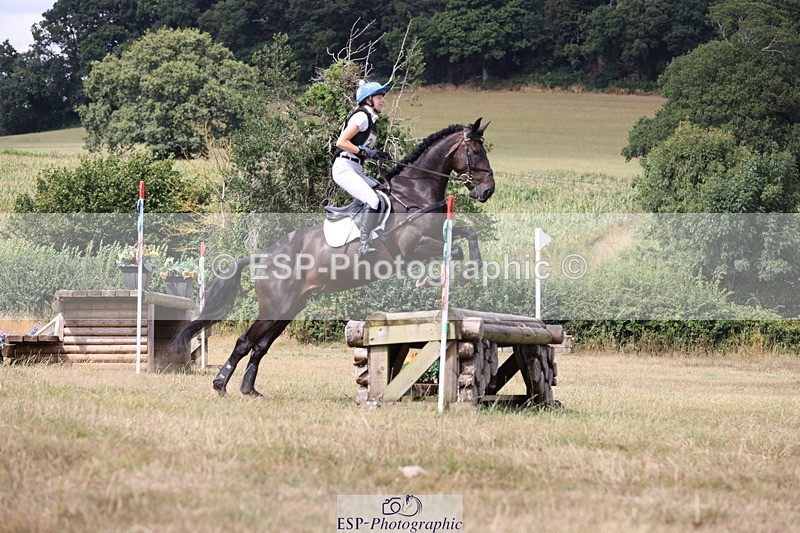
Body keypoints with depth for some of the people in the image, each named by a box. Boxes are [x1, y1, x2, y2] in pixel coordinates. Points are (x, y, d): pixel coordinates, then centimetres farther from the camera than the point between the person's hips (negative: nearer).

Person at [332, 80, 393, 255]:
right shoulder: (361, 116, -9)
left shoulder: (371, 119, 20)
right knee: (373, 201, -25)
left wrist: (378, 155, 10)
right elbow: (341, 142, -15)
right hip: (344, 167, -10)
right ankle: (364, 244, -27)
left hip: (356, 171, 10)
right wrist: (366, 152, -15)